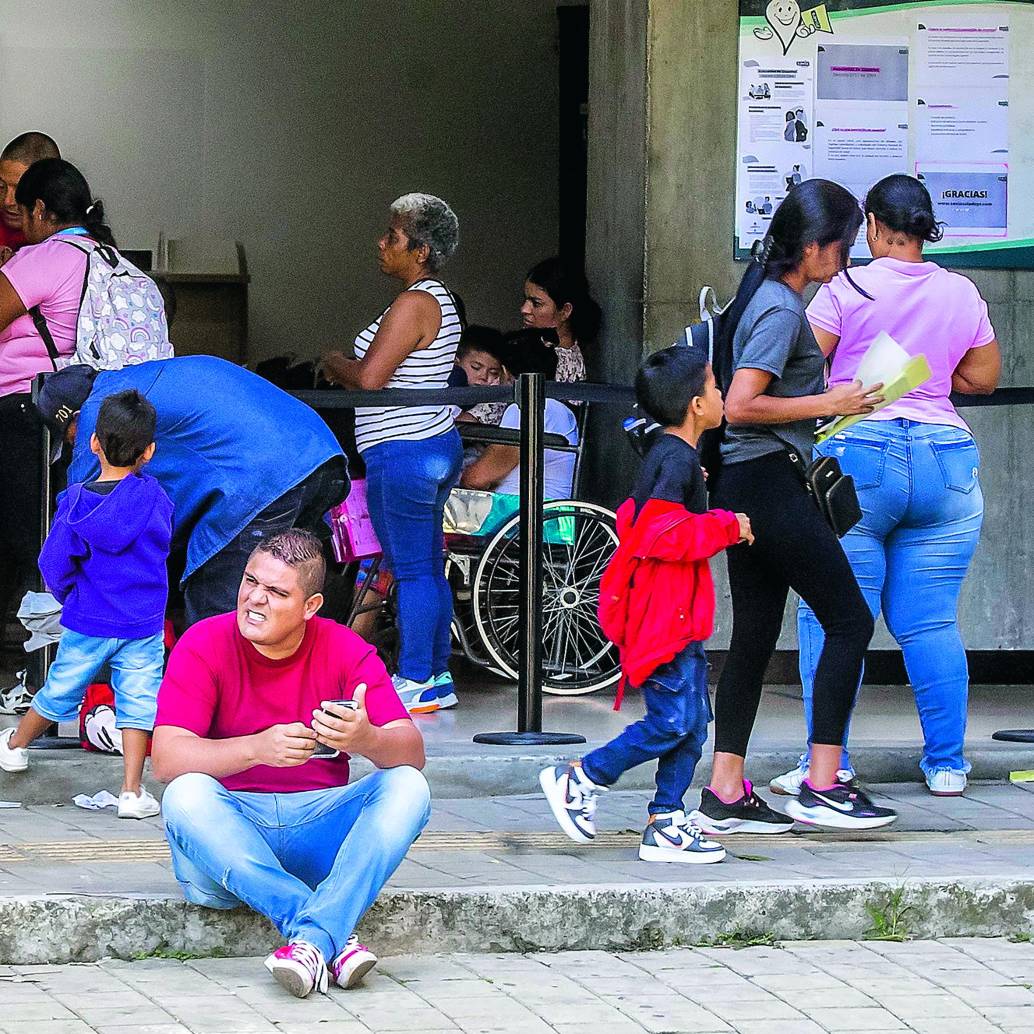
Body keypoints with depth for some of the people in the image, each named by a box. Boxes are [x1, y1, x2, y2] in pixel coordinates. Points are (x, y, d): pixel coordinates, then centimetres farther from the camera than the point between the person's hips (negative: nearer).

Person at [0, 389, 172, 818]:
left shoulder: (76, 502, -10)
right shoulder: (155, 498, -8)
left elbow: (54, 564, -7)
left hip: (87, 622, 1)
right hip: (144, 625, -1)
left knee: (60, 690, 18)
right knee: (137, 701, 4)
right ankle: (132, 791, -1)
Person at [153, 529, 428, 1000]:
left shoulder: (345, 651, -2)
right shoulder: (204, 646, -7)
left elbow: (412, 753, -11)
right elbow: (166, 758, -19)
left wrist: (367, 740, -35)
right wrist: (257, 748, -36)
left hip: (320, 824, 2)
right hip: (231, 831, -2)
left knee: (408, 787, -22)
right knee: (185, 795, -33)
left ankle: (313, 937, -40)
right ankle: (338, 935, -39)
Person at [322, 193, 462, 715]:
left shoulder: (413, 305, -17)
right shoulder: (438, 300, 15)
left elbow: (369, 377, -21)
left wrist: (334, 363, -2)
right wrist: (347, 368, 8)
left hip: (402, 452, -10)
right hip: (435, 443, 10)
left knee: (412, 570, -6)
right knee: (429, 568, 13)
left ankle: (415, 682, -3)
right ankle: (436, 677, 17)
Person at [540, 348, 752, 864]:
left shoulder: (667, 456, 16)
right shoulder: (678, 460, -16)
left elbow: (634, 521, 23)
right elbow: (662, 535, -25)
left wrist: (710, 521, 20)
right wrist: (726, 527, -16)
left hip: (678, 615, 11)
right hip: (662, 614, -11)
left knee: (692, 720, 8)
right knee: (673, 720, -10)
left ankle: (666, 824, 8)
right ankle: (579, 779, 0)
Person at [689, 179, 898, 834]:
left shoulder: (764, 293, 15)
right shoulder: (782, 308, -15)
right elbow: (740, 406, -22)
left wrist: (824, 400, 20)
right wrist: (827, 404, -16)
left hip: (746, 488, 10)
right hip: (771, 482, -10)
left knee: (755, 636, 10)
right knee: (850, 620, -4)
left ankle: (725, 794, 9)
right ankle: (823, 786, -4)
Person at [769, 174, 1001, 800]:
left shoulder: (847, 290, -3)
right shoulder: (961, 294, 8)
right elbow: (984, 377, 18)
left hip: (858, 453, -4)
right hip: (947, 460, 4)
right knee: (930, 622, 8)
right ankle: (947, 765, 9)